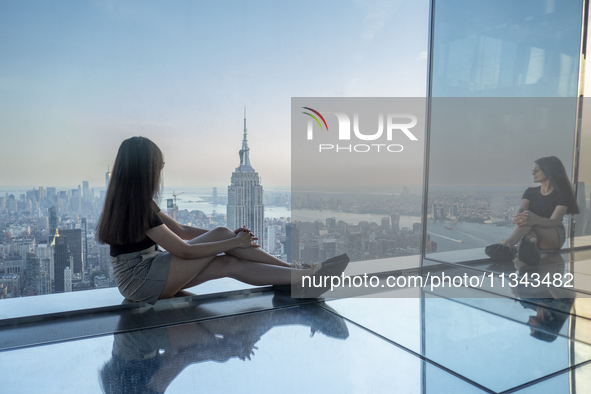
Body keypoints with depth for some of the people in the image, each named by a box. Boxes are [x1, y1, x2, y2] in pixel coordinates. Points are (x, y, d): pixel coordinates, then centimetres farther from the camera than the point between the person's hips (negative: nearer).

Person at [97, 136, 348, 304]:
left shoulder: (131, 201, 9)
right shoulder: (137, 207, -22)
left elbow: (179, 230, 10)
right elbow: (184, 250, -21)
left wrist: (230, 237, 2)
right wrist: (234, 242, -13)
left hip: (145, 273, 9)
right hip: (140, 280, -9)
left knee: (229, 263, -8)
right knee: (221, 234, -15)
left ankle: (305, 279, -7)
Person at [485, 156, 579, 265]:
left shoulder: (561, 194, -1)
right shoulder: (530, 192, 13)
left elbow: (555, 221, -17)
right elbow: (521, 210, -7)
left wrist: (534, 220, -41)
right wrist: (519, 216, -35)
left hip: (555, 237, -3)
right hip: (532, 232, 3)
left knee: (529, 223, -36)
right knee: (524, 219, -36)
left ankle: (507, 244, -68)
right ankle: (530, 244, -72)